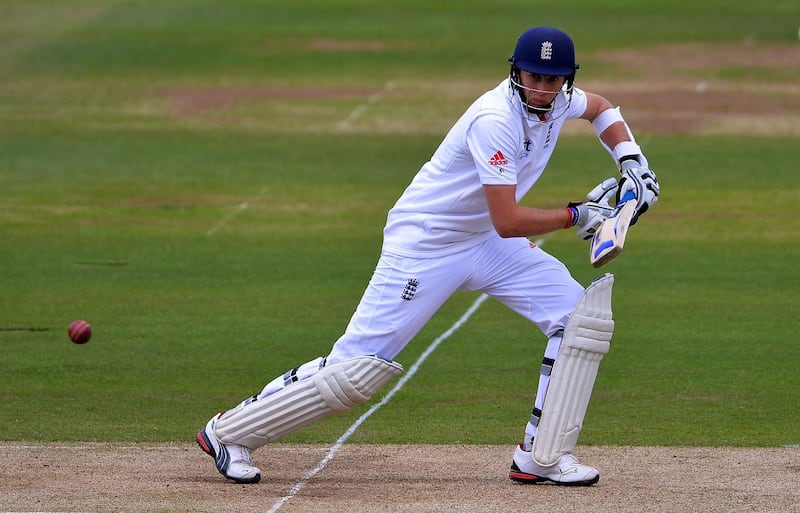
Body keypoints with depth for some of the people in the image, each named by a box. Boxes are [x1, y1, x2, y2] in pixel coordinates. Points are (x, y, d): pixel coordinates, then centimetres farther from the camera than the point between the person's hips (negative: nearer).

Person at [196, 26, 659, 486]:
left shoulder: (561, 101, -3)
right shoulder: (497, 119, -28)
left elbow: (600, 107, 24)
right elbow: (507, 222, -30)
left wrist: (631, 160, 9)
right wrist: (576, 216, -20)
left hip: (486, 244, 9)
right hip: (424, 245, -9)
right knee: (358, 368, -11)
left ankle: (542, 455, 2)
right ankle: (230, 431, 3)